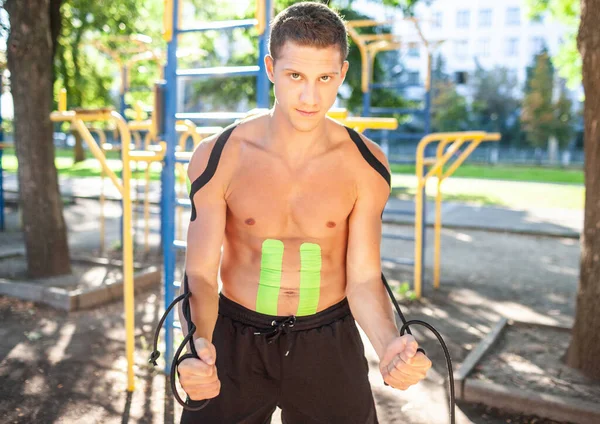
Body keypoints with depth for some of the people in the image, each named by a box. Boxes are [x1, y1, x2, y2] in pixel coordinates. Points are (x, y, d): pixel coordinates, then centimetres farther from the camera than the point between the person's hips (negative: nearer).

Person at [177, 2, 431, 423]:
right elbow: (200, 273, -14)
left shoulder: (365, 164, -11)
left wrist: (388, 343, -29)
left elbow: (363, 279, -10)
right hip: (235, 339, 0)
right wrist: (197, 344, -32)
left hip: (328, 342, 1)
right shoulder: (217, 158, -14)